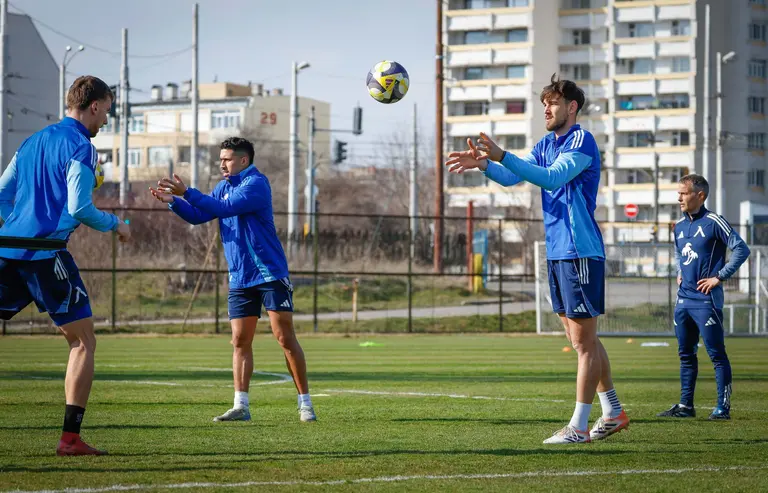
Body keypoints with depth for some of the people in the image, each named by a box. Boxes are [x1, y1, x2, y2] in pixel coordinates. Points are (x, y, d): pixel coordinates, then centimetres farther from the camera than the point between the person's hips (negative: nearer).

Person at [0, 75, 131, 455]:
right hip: (46, 254, -7)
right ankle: (71, 438, -4)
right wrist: (115, 225, 3)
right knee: (83, 342, 2)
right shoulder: (80, 147, -5)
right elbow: (79, 208, -13)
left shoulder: (33, 141, 19)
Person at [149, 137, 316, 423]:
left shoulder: (256, 184, -13)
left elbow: (225, 208, -25)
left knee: (285, 337, -6)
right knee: (240, 341, 2)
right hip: (240, 278, 7)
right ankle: (241, 406, 3)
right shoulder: (224, 186, 12)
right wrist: (173, 201, -5)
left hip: (270, 274, -7)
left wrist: (186, 193, -24)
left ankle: (305, 403, 0)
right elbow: (199, 216, 11)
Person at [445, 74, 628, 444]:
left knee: (583, 341, -5)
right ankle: (612, 414, 22)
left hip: (580, 253, -9)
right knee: (582, 340, 13)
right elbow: (511, 177, 8)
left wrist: (501, 156, -34)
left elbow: (552, 178, -26)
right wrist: (483, 163, -12)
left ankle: (578, 426, -4)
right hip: (556, 254, 9)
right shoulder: (546, 145, 15)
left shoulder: (582, 141, -11)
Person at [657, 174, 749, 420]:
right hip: (683, 298, 8)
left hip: (706, 299, -8)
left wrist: (720, 277, -14)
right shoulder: (679, 226, 12)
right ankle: (685, 405, 17)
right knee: (685, 354, 11)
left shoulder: (713, 222, -9)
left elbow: (741, 249, -13)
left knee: (716, 353, -5)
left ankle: (723, 407, -2)